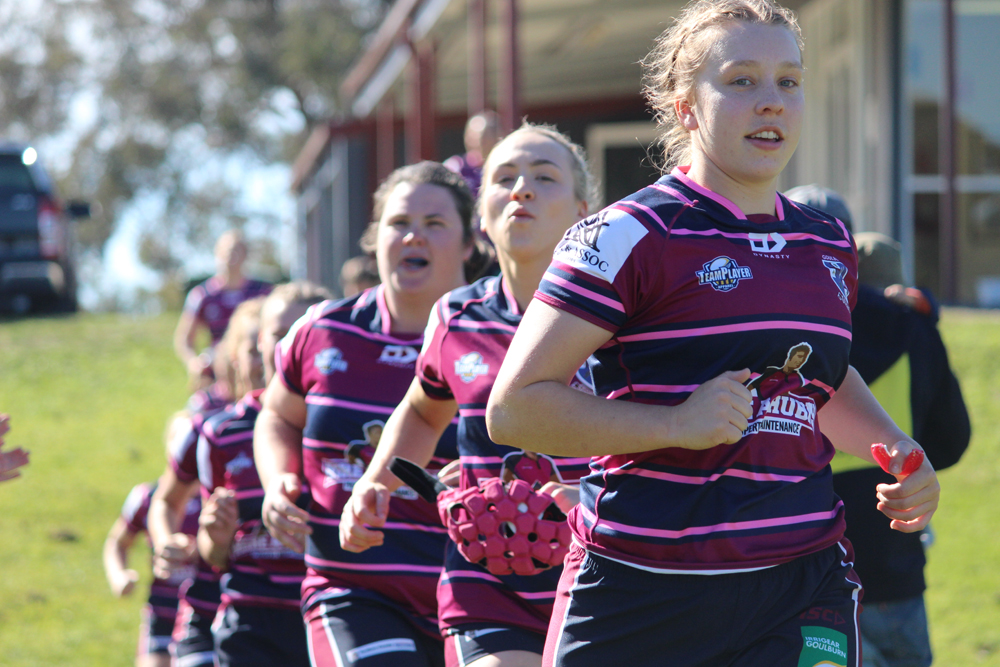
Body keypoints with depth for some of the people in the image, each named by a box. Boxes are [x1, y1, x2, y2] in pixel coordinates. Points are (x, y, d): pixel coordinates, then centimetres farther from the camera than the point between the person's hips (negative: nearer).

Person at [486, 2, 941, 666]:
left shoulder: (830, 245, 14)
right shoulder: (630, 235, -7)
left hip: (803, 589, 4)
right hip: (640, 595, -4)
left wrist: (900, 453, 15)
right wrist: (675, 423, -20)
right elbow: (514, 407, -12)